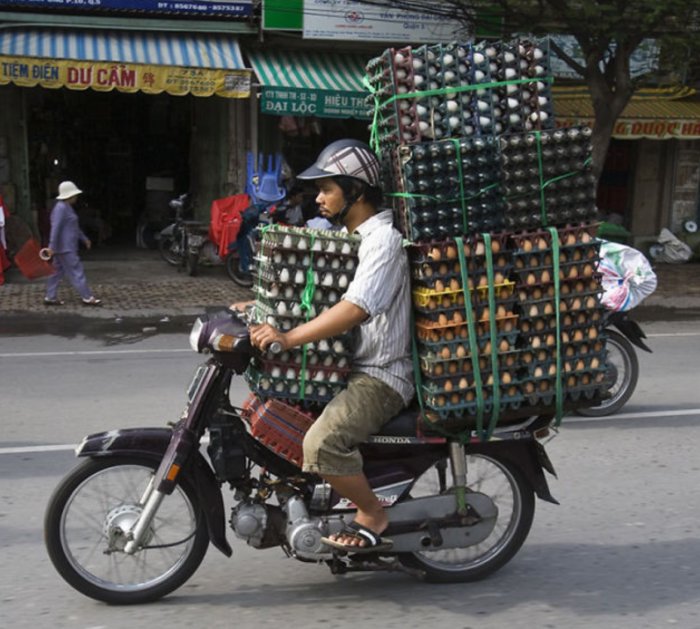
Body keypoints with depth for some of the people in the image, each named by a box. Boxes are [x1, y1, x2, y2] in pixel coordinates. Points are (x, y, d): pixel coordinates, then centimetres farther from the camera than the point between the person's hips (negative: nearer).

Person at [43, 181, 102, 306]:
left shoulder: (67, 207, 15)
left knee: (58, 271, 12)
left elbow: (74, 227, 26)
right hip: (65, 247, -10)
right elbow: (56, 227, -24)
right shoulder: (61, 208, -17)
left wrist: (84, 238, 31)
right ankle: (87, 298, 0)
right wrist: (52, 246, -29)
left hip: (67, 246, 10)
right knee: (76, 271, -5)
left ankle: (50, 297, 16)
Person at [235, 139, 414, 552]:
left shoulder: (383, 240, -16)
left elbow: (354, 309, -30)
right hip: (346, 365, 11)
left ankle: (373, 517, -7)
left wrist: (288, 339, -36)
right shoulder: (348, 235, 17)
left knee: (322, 443, -30)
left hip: (380, 376, -10)